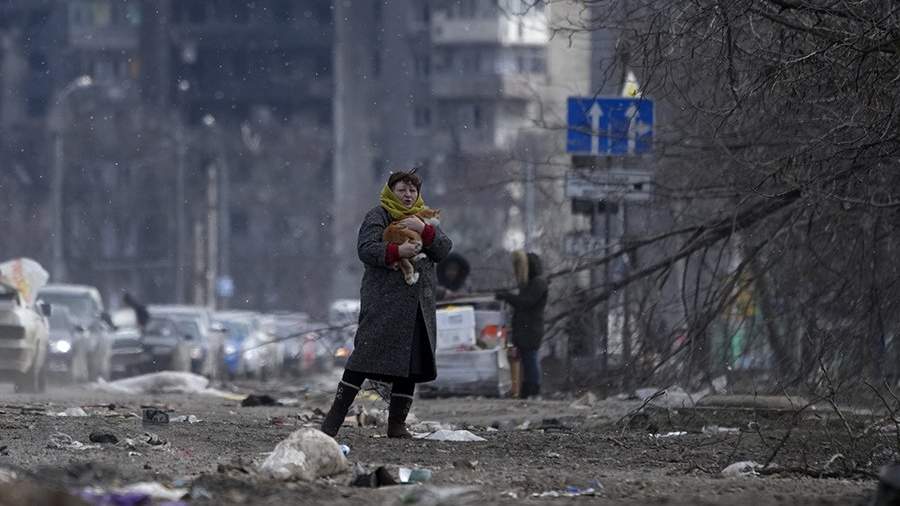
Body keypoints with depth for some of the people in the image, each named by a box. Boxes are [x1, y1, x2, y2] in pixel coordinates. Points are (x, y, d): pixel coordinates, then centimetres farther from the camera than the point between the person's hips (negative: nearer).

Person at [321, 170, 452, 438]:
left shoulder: (425, 220, 18)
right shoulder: (378, 217, 1)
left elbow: (445, 249, 6)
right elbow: (366, 249, -11)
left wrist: (424, 230, -10)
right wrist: (396, 251, -24)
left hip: (419, 304, 6)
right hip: (384, 302, -6)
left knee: (411, 364, 5)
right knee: (366, 357, -11)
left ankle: (397, 423, 12)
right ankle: (335, 417, -9)